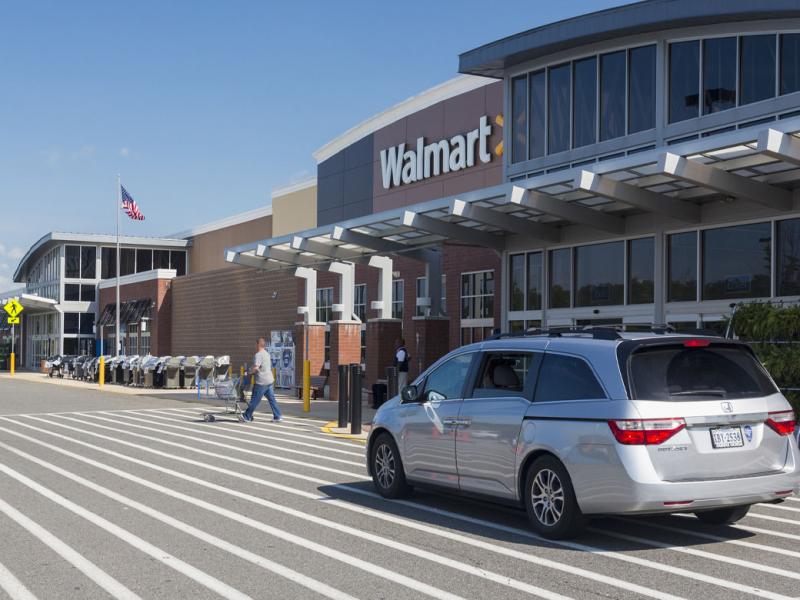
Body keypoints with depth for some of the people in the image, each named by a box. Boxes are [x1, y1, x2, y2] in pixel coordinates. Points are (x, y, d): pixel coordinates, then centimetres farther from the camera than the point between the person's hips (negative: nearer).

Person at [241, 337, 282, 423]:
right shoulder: (266, 354, 16)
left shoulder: (258, 355, -15)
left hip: (261, 382, -9)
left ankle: (247, 417, 9)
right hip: (270, 380, 9)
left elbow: (256, 368, -25)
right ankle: (278, 416, 5)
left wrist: (250, 372, -7)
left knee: (255, 400, 0)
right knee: (272, 399, 8)